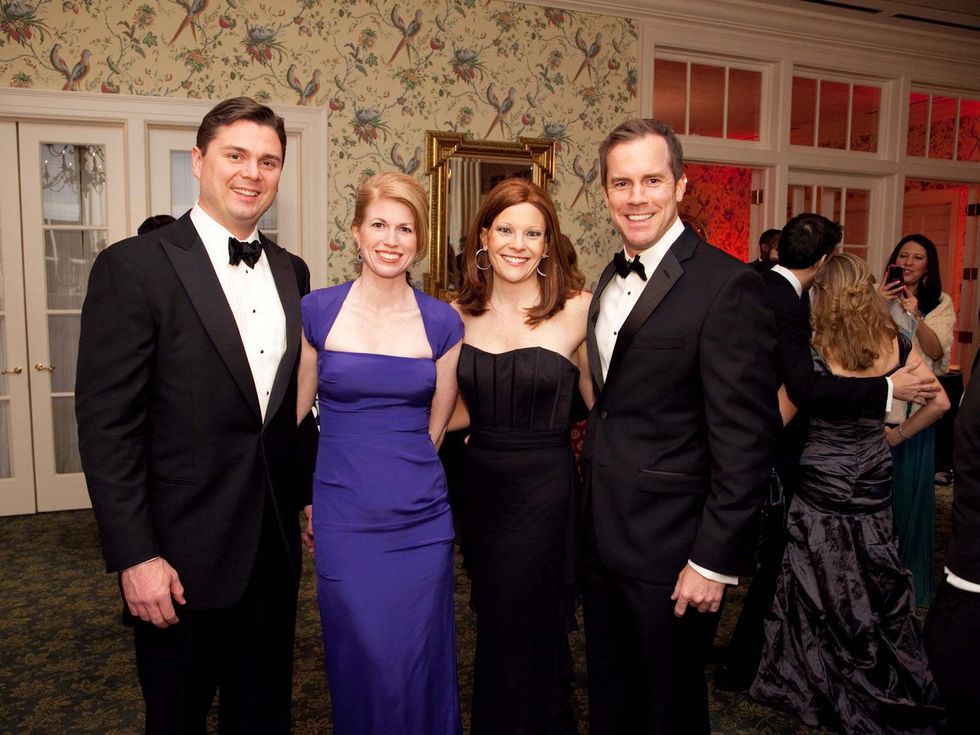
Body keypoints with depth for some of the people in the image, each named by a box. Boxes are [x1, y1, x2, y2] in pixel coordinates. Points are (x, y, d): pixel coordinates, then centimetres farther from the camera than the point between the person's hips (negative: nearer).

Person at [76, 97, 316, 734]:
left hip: (276, 545, 5)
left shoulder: (292, 271, 7)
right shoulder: (134, 267, -11)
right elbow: (106, 425, -14)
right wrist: (134, 557, -15)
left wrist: (310, 498, 9)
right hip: (184, 552, -5)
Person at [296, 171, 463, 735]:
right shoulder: (317, 312, -2)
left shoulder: (442, 323, -1)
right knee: (359, 663, 11)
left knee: (420, 664, 12)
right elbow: (295, 414, 7)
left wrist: (400, 472, 7)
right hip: (343, 519, 0)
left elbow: (435, 427, 8)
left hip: (421, 518, 1)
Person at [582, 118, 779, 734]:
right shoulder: (612, 278, 8)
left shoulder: (728, 286, -17)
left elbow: (746, 441, -19)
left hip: (670, 550, -7)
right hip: (600, 542, 7)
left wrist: (716, 561, -18)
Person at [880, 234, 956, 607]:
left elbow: (936, 351, -8)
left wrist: (916, 316, -22)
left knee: (911, 490, 8)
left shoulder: (940, 303, 4)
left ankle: (911, 579, 24)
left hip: (915, 410, 0)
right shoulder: (880, 296, 3)